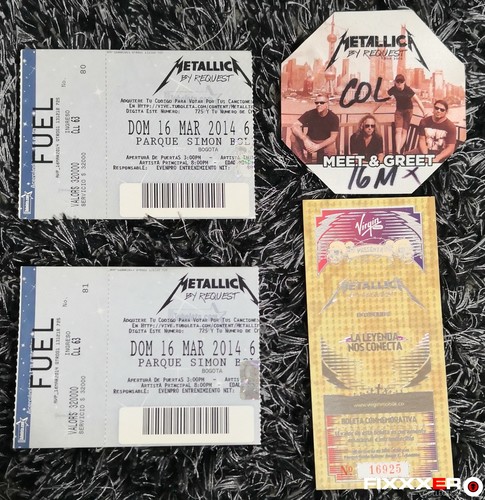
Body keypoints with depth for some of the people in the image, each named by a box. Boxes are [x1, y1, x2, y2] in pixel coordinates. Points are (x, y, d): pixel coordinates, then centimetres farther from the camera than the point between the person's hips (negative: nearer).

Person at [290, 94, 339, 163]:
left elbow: (333, 137, -16)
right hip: (310, 141, 1)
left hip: (325, 143, -1)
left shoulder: (333, 117, -13)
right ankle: (302, 161, -16)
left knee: (331, 151, -35)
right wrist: (305, 139, -36)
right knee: (294, 136, -26)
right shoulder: (310, 114, -12)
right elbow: (294, 126, -20)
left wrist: (318, 146, -31)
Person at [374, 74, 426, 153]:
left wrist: (424, 113, -30)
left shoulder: (408, 90, -21)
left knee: (404, 131, -4)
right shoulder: (393, 89, -14)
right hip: (399, 110, 1)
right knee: (398, 130, -12)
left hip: (408, 110, -1)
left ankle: (398, 151, -2)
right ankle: (397, 151, -22)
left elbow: (418, 101, -22)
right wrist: (373, 110, -5)